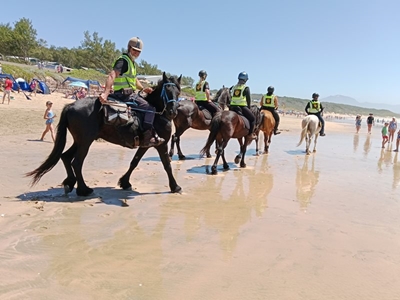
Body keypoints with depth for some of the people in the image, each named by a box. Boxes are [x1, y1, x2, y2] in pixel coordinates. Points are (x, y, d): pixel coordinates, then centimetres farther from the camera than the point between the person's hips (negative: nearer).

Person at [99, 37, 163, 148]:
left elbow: (134, 80, 30)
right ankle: (147, 138, -21)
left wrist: (143, 89, 11)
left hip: (128, 94, 10)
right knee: (149, 109, -19)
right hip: (124, 94, -10)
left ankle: (151, 133, 18)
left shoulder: (131, 62, 20)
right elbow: (112, 75, -26)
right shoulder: (123, 60, -10)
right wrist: (105, 93, -39)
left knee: (148, 108, 18)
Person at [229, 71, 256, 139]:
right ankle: (251, 133, 1)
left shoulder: (233, 87, 13)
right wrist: (249, 107, 10)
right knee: (253, 118, 9)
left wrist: (229, 105, 21)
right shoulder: (246, 88, -2)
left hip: (232, 107, 5)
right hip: (242, 107, -5)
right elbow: (249, 99, -3)